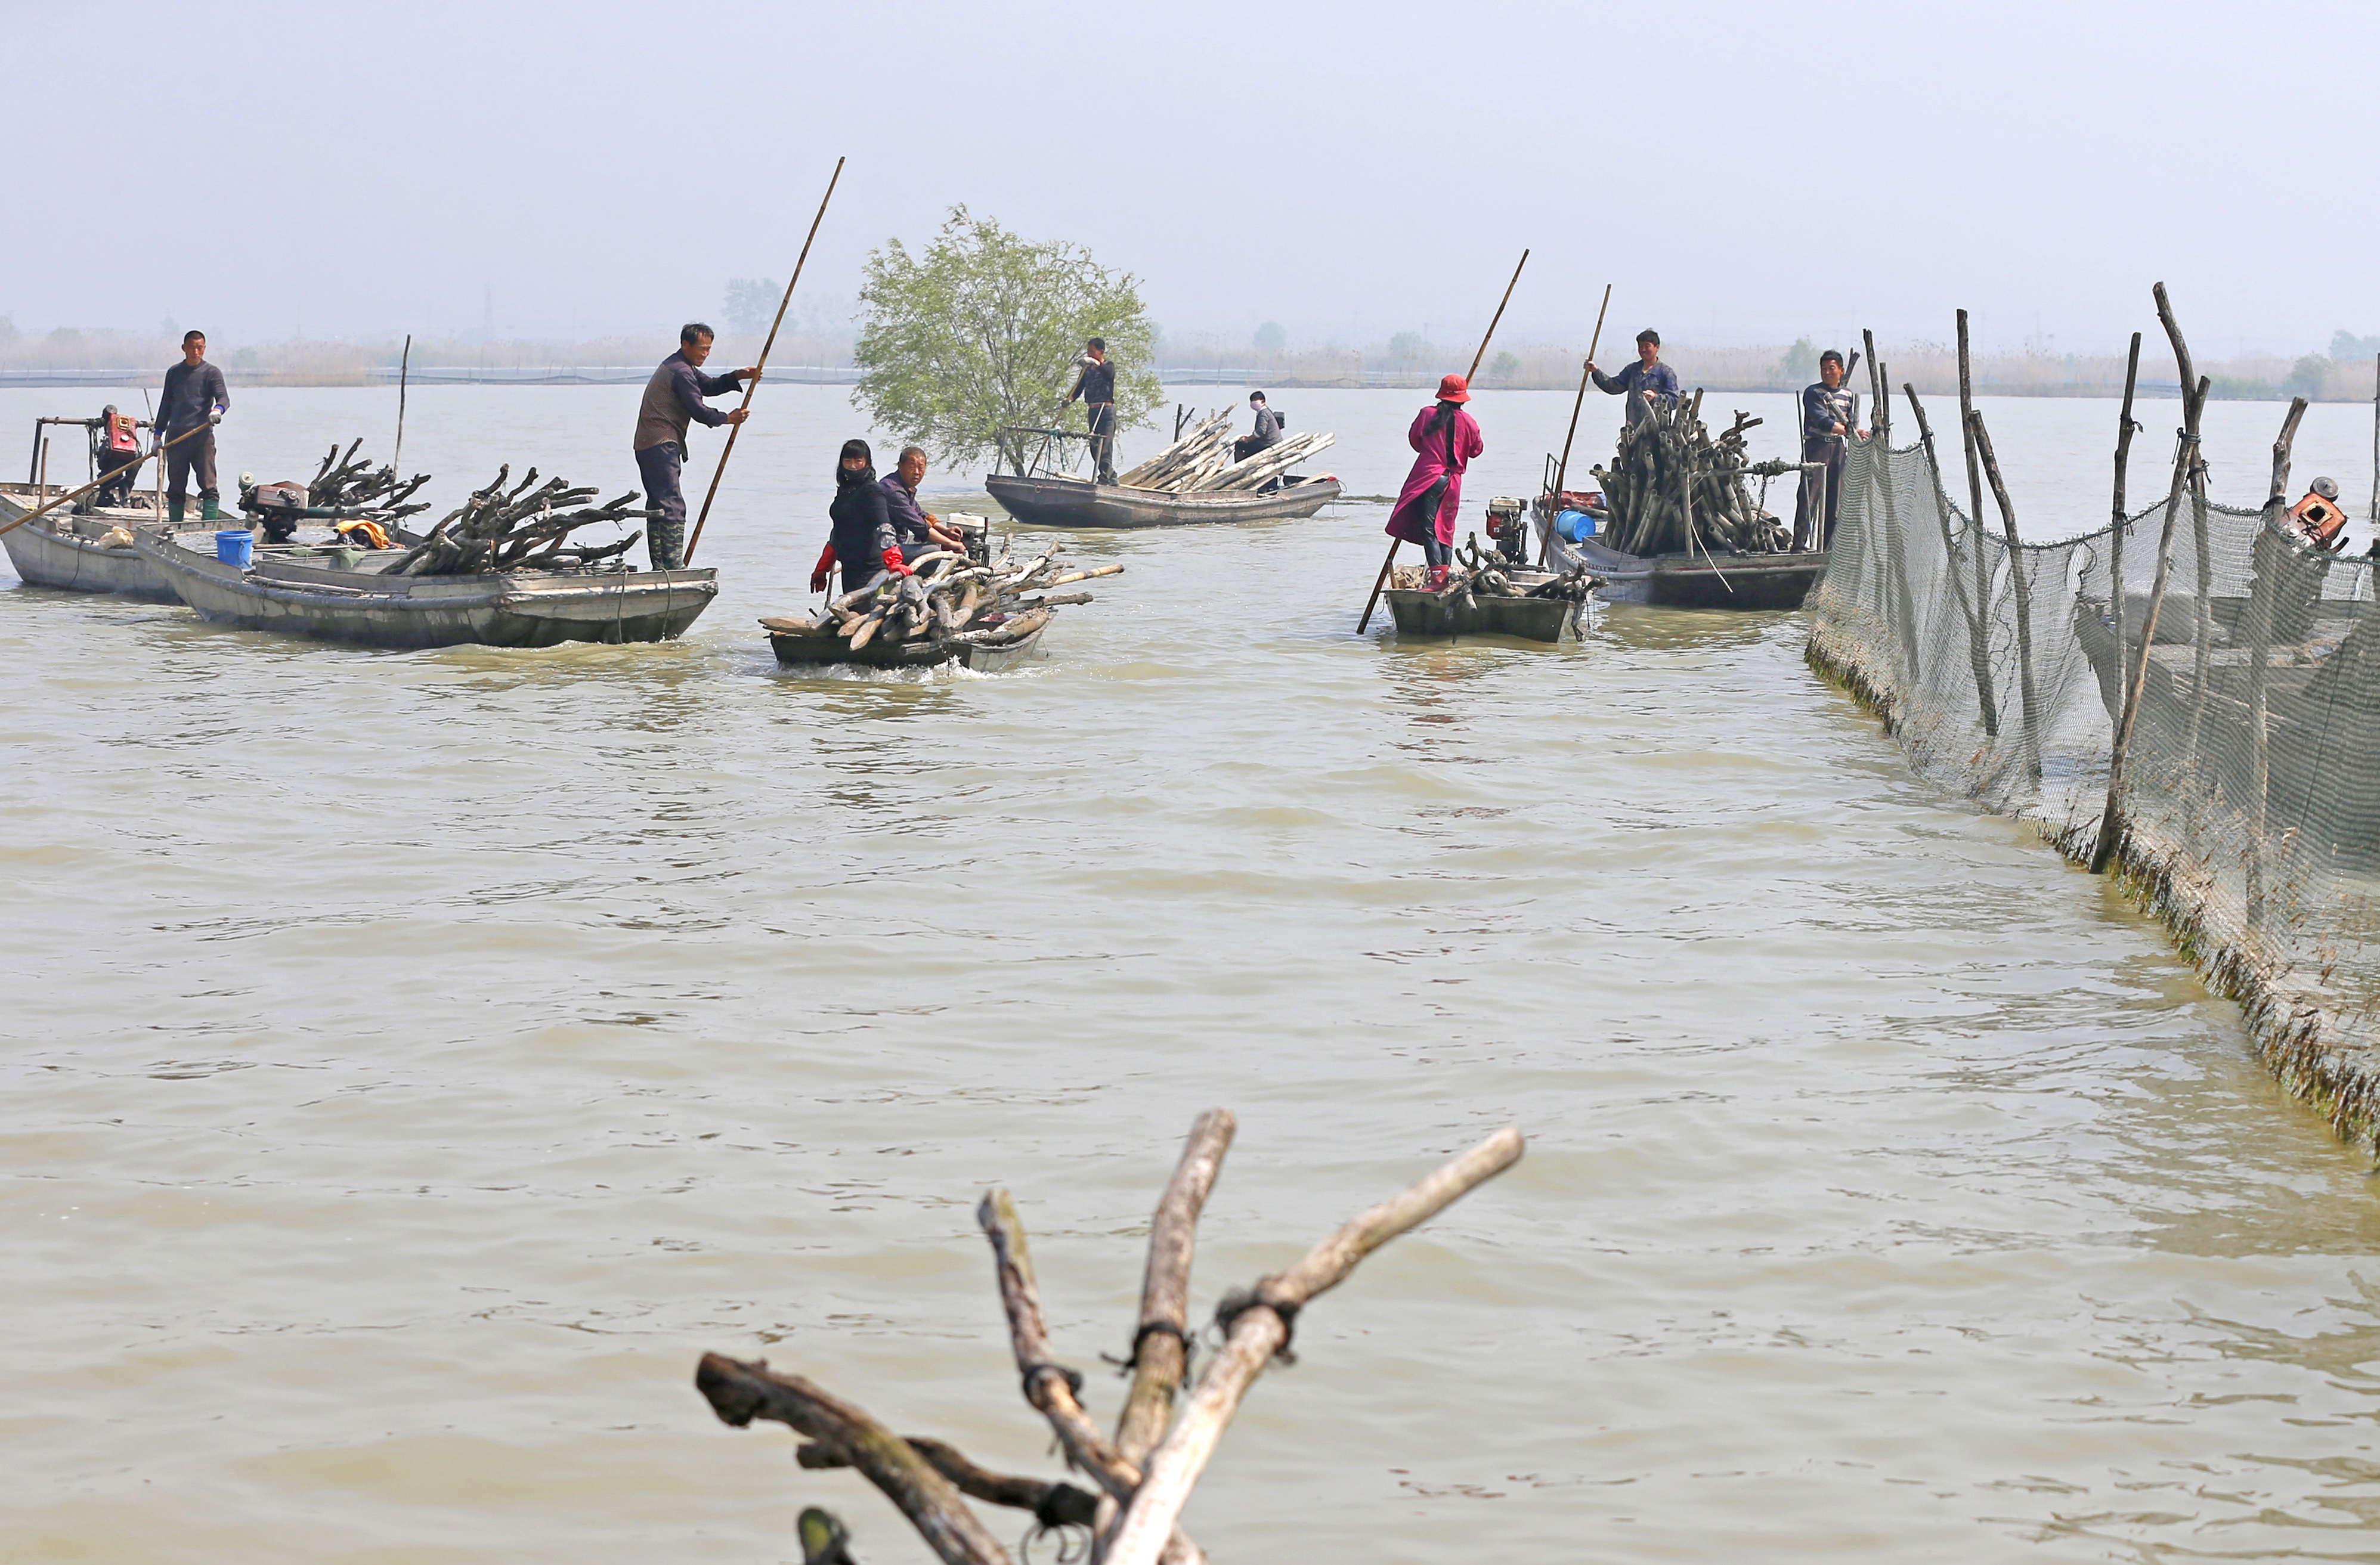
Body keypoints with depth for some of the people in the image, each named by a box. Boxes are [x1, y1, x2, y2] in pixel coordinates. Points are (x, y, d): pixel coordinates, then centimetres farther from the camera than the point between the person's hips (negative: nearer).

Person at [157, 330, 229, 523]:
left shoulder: (211, 373, 4)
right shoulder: (174, 373, 15)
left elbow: (223, 397, -10)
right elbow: (165, 405, 20)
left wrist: (217, 410, -33)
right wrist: (158, 436, 15)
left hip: (202, 436, -4)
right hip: (175, 435, 4)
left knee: (208, 485, -10)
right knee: (176, 487, 6)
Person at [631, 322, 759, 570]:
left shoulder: (680, 367, 20)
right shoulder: (680, 372, -14)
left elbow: (709, 386, 24)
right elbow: (698, 411, -15)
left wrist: (738, 377, 9)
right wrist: (728, 418, 0)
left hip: (648, 445, 11)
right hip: (661, 445, -11)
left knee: (658, 507, 12)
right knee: (673, 506, -15)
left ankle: (659, 567, 14)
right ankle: (674, 567, -20)